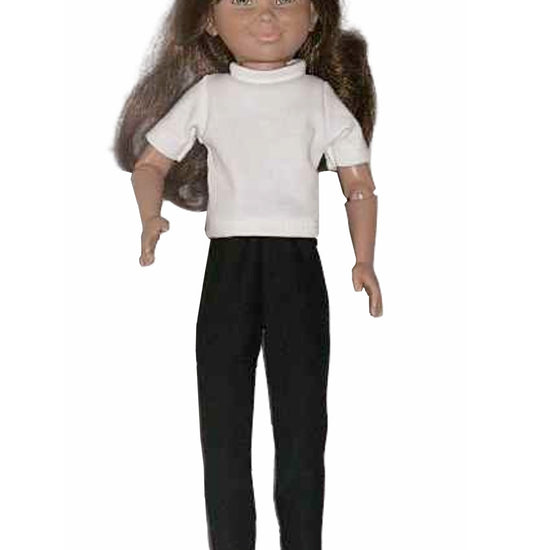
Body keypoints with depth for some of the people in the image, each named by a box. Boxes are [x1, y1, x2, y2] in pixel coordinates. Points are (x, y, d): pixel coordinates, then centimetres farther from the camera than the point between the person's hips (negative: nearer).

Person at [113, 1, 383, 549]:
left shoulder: (321, 97, 8)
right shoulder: (207, 94, 9)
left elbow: (359, 184, 11)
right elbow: (149, 161, 14)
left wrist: (364, 261, -2)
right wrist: (151, 220, -6)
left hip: (297, 262, -1)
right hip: (228, 262, 1)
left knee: (302, 417, 1)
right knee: (222, 417, 2)